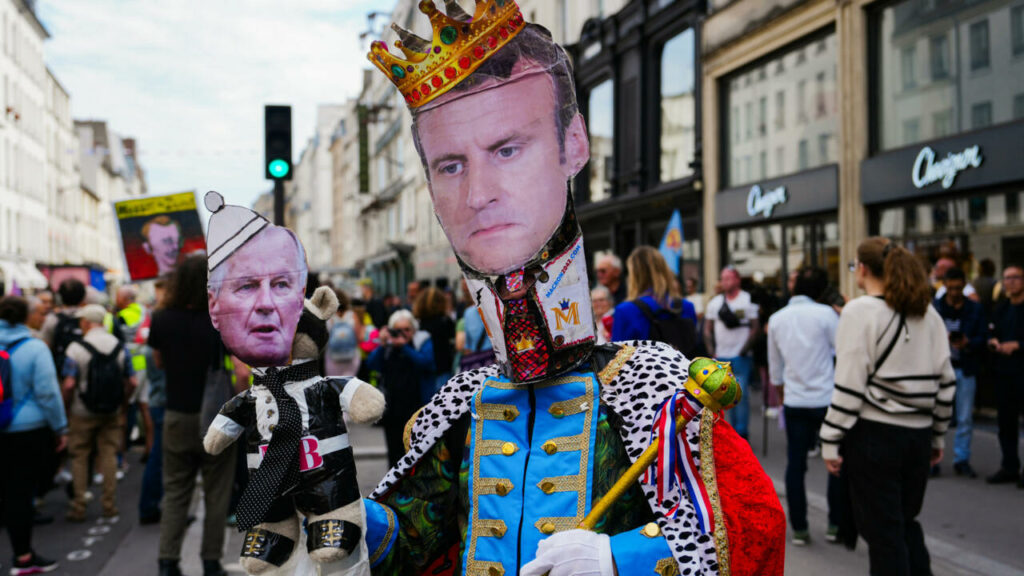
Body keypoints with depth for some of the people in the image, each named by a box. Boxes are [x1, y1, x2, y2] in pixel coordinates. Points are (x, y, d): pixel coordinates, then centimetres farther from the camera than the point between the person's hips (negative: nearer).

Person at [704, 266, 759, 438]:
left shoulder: (748, 300, -2)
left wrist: (744, 351, -11)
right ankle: (733, 429, 19)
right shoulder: (715, 302, 10)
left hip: (741, 357, -4)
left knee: (740, 394, -8)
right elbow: (707, 329, 13)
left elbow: (755, 328, -5)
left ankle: (741, 432, -2)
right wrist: (711, 352, 2)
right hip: (721, 357, 4)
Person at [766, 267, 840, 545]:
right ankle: (835, 525, 12)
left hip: (795, 401, 3)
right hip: (826, 398, -3)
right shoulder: (825, 314, -8)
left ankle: (799, 528, 9)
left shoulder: (776, 319, 5)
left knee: (795, 464, 7)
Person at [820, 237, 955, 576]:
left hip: (874, 434, -6)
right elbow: (945, 382, 9)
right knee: (907, 523, 20)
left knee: (882, 530, 4)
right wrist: (937, 435, 19)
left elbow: (849, 384, -14)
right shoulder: (927, 313, 7)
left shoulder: (860, 311, -10)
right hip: (918, 434, 6)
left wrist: (830, 441, -9)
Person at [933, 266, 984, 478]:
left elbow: (982, 339, 4)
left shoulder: (975, 309, 8)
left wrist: (968, 343, -17)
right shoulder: (934, 307, 4)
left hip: (965, 369, 1)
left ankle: (962, 460, 15)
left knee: (965, 418, 5)